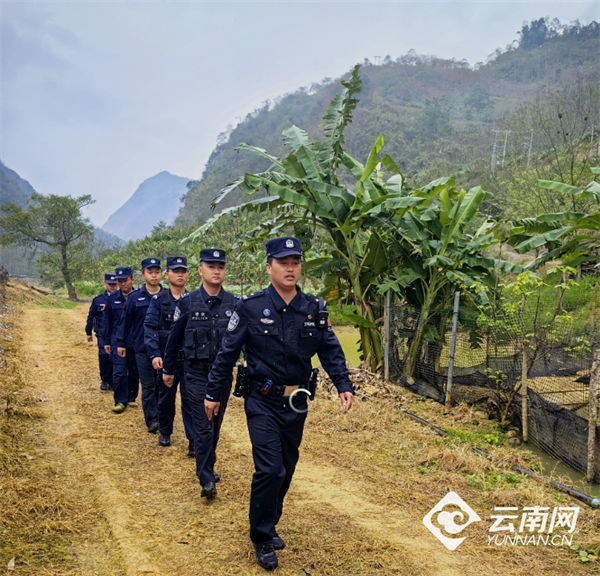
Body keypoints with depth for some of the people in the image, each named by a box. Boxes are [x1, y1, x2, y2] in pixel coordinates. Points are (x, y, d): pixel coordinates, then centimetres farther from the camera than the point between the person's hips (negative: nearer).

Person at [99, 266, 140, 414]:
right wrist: (106, 341, 6)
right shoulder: (112, 298, 2)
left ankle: (131, 398, 24)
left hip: (135, 342, 0)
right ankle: (120, 401, 5)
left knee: (134, 372, 9)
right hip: (117, 341, 0)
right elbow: (106, 321, 7)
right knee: (119, 371, -5)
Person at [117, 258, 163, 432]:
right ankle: (151, 420, 6)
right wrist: (121, 342, 9)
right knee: (148, 385, 2)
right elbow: (126, 320, 7)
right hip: (143, 348, 0)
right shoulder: (135, 298, 0)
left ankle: (161, 417, 21)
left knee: (162, 384, 8)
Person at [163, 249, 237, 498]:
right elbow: (174, 337, 3)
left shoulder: (234, 303, -3)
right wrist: (168, 369, 9)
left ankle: (207, 467, 32)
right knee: (203, 426, -6)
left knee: (215, 425, 15)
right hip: (197, 374, -2)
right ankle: (207, 479, 1)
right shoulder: (187, 302, -6)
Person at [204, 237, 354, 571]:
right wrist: (214, 393, -1)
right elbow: (227, 353, -5)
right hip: (263, 403, -4)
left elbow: (331, 351, 2)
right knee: (269, 470, -9)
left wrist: (344, 385, -11)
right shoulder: (251, 307, -11)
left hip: (296, 404, 4)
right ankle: (262, 539, 12)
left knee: (287, 469, 15)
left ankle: (271, 525, 37)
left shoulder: (315, 309, -2)